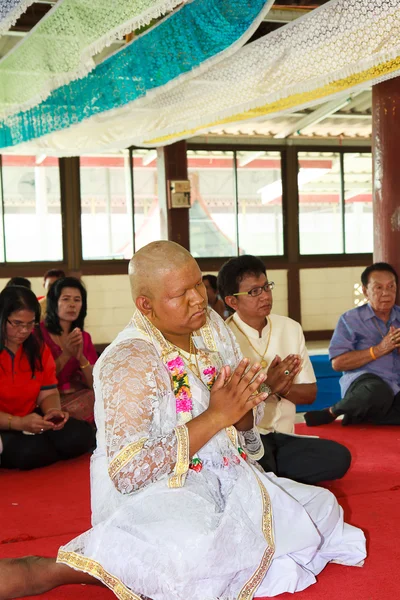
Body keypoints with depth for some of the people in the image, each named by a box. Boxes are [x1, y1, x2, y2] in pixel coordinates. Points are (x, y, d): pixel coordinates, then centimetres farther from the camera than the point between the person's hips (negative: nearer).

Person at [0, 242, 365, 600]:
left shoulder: (211, 327, 4)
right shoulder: (128, 361, -17)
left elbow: (241, 424, 12)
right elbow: (128, 472, -23)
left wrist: (245, 405, -14)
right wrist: (215, 416, -23)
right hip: (152, 497, -9)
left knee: (323, 506, 4)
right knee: (195, 550, -37)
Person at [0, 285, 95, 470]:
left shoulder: (38, 346, 5)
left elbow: (48, 394, 6)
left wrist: (53, 411, -17)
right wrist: (18, 423, -33)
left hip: (31, 421, 5)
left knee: (81, 436, -19)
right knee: (29, 451, -35)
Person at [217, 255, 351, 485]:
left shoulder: (291, 328, 10)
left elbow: (310, 393, 11)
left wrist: (284, 388, -11)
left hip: (283, 437, 6)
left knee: (338, 456, -21)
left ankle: (264, 475, -8)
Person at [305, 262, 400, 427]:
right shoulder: (351, 319, 7)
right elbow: (337, 363, -3)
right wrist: (379, 350, -10)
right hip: (363, 382, -4)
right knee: (377, 393, -40)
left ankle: (354, 416, -10)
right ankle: (335, 410, -9)